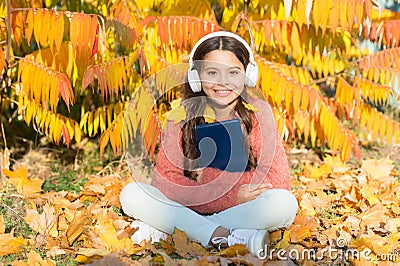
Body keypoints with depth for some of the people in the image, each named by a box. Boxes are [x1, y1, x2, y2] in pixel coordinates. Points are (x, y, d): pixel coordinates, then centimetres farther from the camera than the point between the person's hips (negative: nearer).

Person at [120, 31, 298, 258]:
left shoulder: (259, 112, -4)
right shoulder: (182, 116, -4)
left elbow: (278, 180, -8)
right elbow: (164, 180, -10)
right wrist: (231, 196, -21)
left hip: (243, 210, 0)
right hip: (189, 209, 0)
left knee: (285, 204, -29)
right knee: (131, 194, -20)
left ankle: (166, 229, -24)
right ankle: (229, 236, -29)